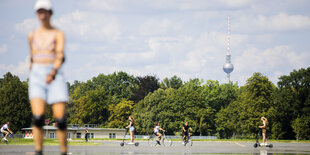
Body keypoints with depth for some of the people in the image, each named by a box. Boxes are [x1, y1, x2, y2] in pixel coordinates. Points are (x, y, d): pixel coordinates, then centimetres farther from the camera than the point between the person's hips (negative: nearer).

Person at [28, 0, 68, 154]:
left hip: (55, 76, -2)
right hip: (37, 74, 2)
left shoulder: (58, 34, 4)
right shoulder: (32, 35, 14)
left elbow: (60, 56, -9)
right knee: (38, 117, -17)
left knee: (60, 119, -10)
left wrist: (53, 72, -27)